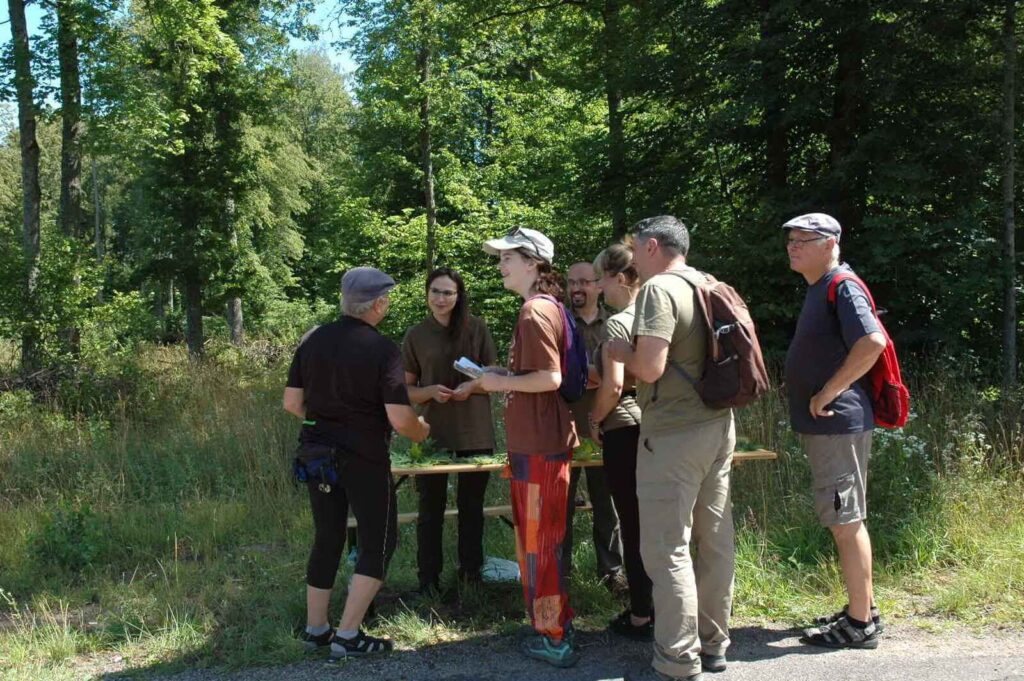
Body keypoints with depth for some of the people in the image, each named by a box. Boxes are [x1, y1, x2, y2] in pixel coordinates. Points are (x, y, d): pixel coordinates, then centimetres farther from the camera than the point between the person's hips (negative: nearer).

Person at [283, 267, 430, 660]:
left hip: (318, 452, 6)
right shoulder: (383, 351, -14)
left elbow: (292, 403, 4)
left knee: (326, 539, 17)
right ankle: (348, 637, 5)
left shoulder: (312, 340, 1)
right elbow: (400, 419, -18)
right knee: (378, 543, 7)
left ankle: (315, 629, 24)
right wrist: (422, 431, 3)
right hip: (364, 458, -6)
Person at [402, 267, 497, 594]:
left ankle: (471, 573, 26)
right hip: (433, 432, 0)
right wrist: (430, 391, -16)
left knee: (472, 506, 13)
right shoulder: (416, 336, 1)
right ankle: (429, 579, 14)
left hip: (475, 432, 0)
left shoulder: (476, 329, 0)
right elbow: (407, 389, 4)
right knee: (431, 508, 4)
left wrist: (472, 386, -16)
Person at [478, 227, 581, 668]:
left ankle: (554, 638, 11)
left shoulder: (534, 311, -16)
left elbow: (550, 377, -23)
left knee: (539, 541, 0)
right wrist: (506, 380, 14)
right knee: (542, 538, 18)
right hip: (545, 438, 10)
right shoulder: (549, 306, 14)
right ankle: (554, 626, 30)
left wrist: (501, 382, -11)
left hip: (538, 444, -10)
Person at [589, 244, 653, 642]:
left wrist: (594, 419, -5)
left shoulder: (617, 323, -13)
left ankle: (640, 617, 9)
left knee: (632, 524, 1)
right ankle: (660, 605, 25)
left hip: (624, 429, -8)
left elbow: (612, 386, -21)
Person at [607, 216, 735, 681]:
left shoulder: (659, 289, -13)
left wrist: (621, 353, -2)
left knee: (667, 549, -2)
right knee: (715, 541, 14)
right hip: (718, 425, 9)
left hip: (673, 434, -9)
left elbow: (650, 368, -23)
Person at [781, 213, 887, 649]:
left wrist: (828, 393, -22)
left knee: (846, 523, -3)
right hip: (826, 424, 10)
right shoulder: (819, 290, 16)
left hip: (837, 423, -10)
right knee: (846, 521, 16)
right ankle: (863, 609, 28)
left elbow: (872, 342, -28)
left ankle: (860, 624, 6)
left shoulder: (842, 287, -13)